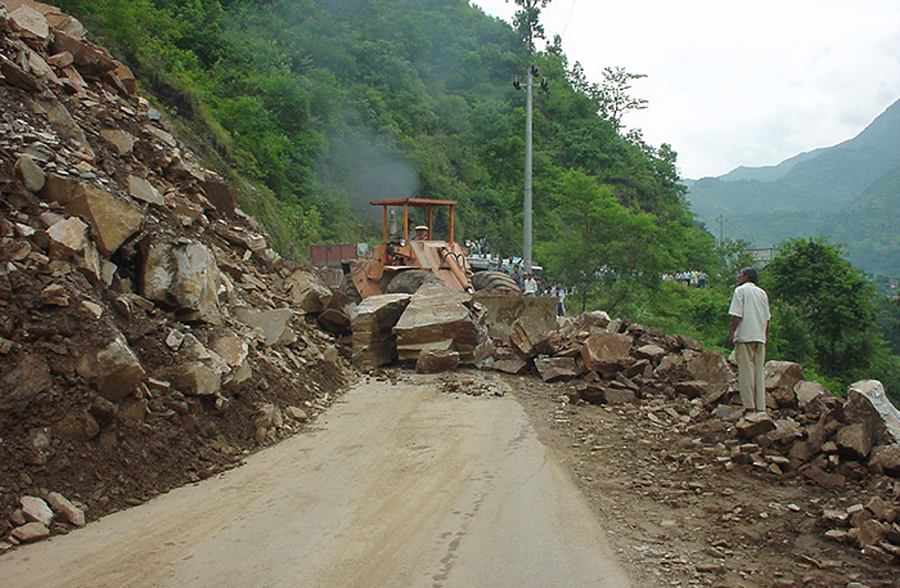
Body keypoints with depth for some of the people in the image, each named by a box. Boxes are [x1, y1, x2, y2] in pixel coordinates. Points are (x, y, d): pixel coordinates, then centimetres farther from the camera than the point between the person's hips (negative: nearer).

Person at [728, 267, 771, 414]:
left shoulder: (740, 290, -1)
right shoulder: (763, 293, 16)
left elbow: (737, 315, -9)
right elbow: (767, 318, 15)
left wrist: (732, 333, -6)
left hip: (745, 336, -5)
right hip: (760, 337, 6)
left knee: (746, 371, -4)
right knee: (760, 371, 6)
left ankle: (749, 405, -8)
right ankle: (761, 406, 3)